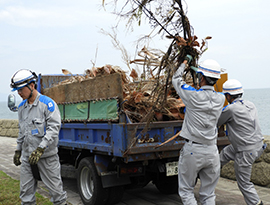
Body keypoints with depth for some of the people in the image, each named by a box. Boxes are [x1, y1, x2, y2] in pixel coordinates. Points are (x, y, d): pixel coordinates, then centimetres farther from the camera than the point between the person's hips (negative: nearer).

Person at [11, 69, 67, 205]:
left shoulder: (47, 103, -10)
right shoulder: (22, 107, 12)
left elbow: (54, 128, -16)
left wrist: (40, 149, -23)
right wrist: (18, 150, 21)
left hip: (47, 155, -6)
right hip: (27, 156, 6)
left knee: (55, 188, 2)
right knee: (25, 191, 11)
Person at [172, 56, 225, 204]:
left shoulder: (193, 95, -12)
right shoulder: (220, 99, 0)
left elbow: (176, 79, 6)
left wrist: (185, 62, 24)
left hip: (192, 150, -4)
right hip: (212, 151, 4)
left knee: (186, 191, 11)